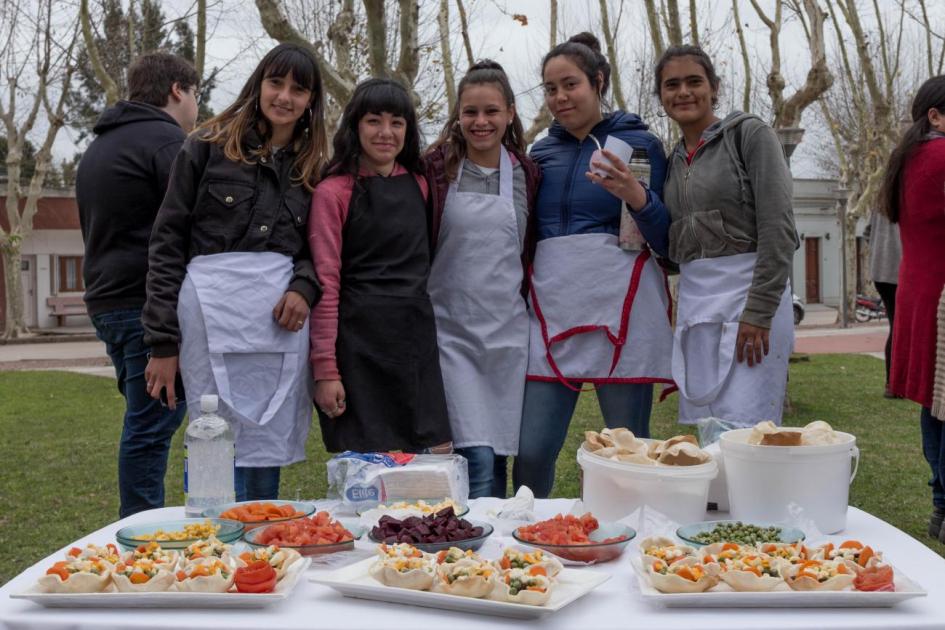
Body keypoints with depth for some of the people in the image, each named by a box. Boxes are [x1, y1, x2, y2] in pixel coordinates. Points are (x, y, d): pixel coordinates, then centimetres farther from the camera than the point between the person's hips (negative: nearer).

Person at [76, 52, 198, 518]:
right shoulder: (166, 141, -10)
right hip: (149, 305, -9)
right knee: (150, 426, -6)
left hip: (105, 300, 9)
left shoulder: (99, 145, 21)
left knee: (145, 421, 15)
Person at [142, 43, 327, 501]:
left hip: (283, 319, 3)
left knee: (267, 459, 8)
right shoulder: (209, 146, 5)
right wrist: (163, 341, -4)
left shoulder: (312, 166, 16)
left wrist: (304, 287, -6)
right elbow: (168, 242, 2)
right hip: (213, 310, -3)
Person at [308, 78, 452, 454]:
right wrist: (325, 369, -12)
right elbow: (325, 282, -8)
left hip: (416, 338, 5)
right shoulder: (334, 191, -5)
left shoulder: (418, 184, 12)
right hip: (358, 342, -5)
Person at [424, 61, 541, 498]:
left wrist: (532, 307, 10)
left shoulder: (526, 174, 7)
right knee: (477, 461, -11)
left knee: (498, 457, 8)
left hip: (507, 330, 3)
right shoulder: (437, 168, 0)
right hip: (451, 328, -2)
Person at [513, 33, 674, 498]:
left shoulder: (638, 143, 3)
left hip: (620, 309, -3)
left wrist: (637, 198, -18)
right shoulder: (541, 153, 16)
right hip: (551, 310, 4)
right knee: (530, 454, -1)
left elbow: (668, 241, -1)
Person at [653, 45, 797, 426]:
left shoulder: (749, 134, -2)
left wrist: (758, 312, -18)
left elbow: (778, 228, -11)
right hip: (694, 304, 7)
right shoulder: (674, 160, 17)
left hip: (748, 292, -6)